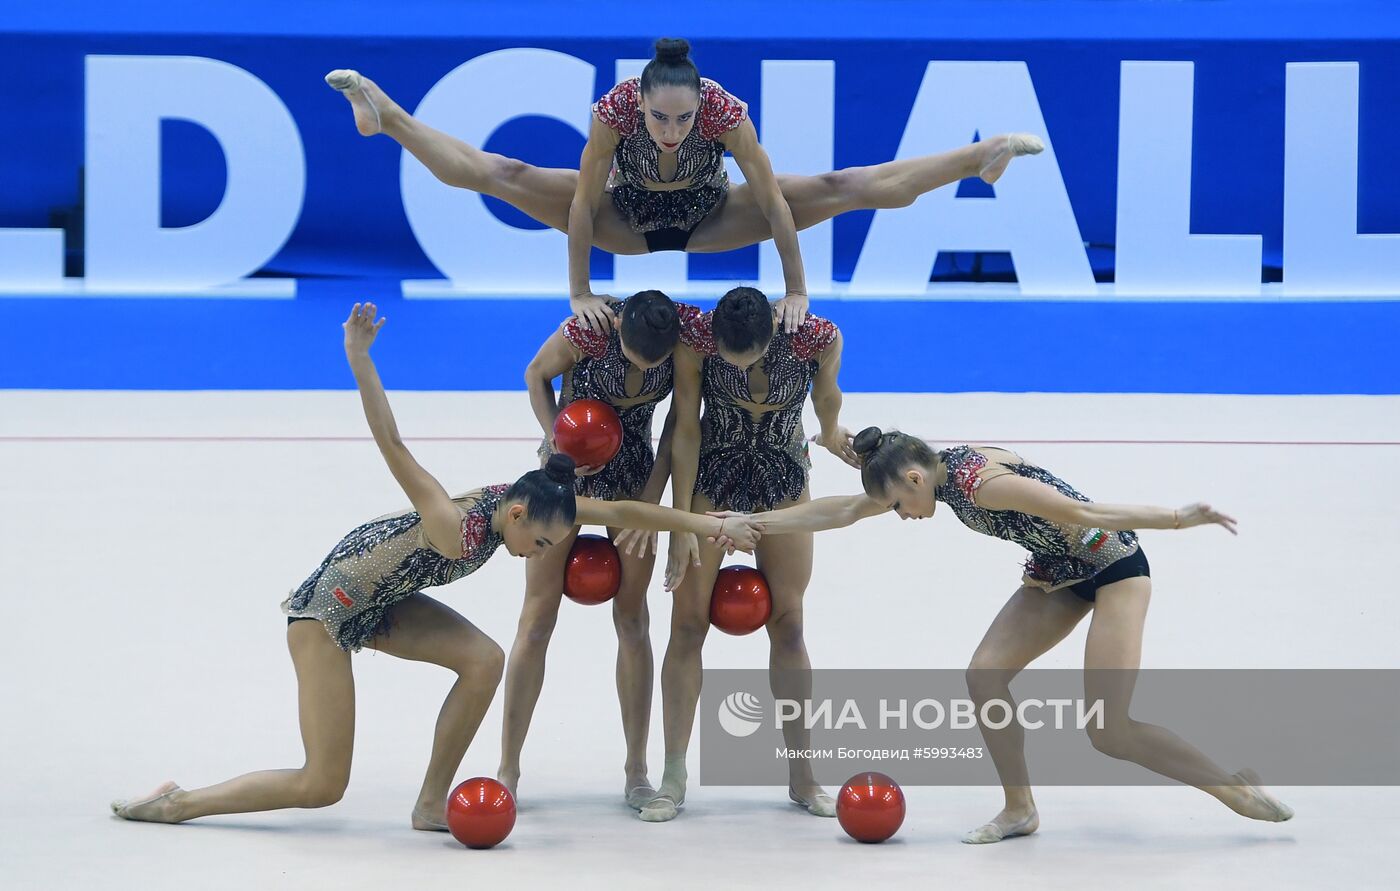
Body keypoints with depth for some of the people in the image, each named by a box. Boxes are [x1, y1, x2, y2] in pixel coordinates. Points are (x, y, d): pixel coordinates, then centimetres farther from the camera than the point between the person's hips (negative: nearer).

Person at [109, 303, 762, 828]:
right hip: (327, 609, -8)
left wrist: (702, 524, 1)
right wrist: (359, 358, -47)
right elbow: (394, 448, -38)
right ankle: (178, 804, 6)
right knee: (323, 786, -7)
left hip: (380, 604, 8)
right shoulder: (456, 528, -32)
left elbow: (617, 511, -1)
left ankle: (432, 805, -2)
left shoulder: (525, 499, -8)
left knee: (484, 660, -13)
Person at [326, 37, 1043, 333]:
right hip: (628, 218, 0)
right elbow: (582, 201, -29)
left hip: (711, 220, 0)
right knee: (501, 175, -15)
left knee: (844, 189, -15)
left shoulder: (726, 110, -36)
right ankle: (385, 116, 1)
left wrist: (796, 291, -28)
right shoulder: (615, 107, -35)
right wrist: (579, 293, -28)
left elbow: (773, 200, -30)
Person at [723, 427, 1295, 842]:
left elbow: (1081, 514, -29)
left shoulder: (980, 480, -29)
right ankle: (1019, 810, 8)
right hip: (1058, 573, 9)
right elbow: (841, 512, 7)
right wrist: (754, 524, 8)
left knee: (1109, 732, -13)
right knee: (984, 677, -5)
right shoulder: (931, 473, -2)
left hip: (1114, 565, -9)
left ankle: (1237, 788, 2)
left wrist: (1177, 519, -30)